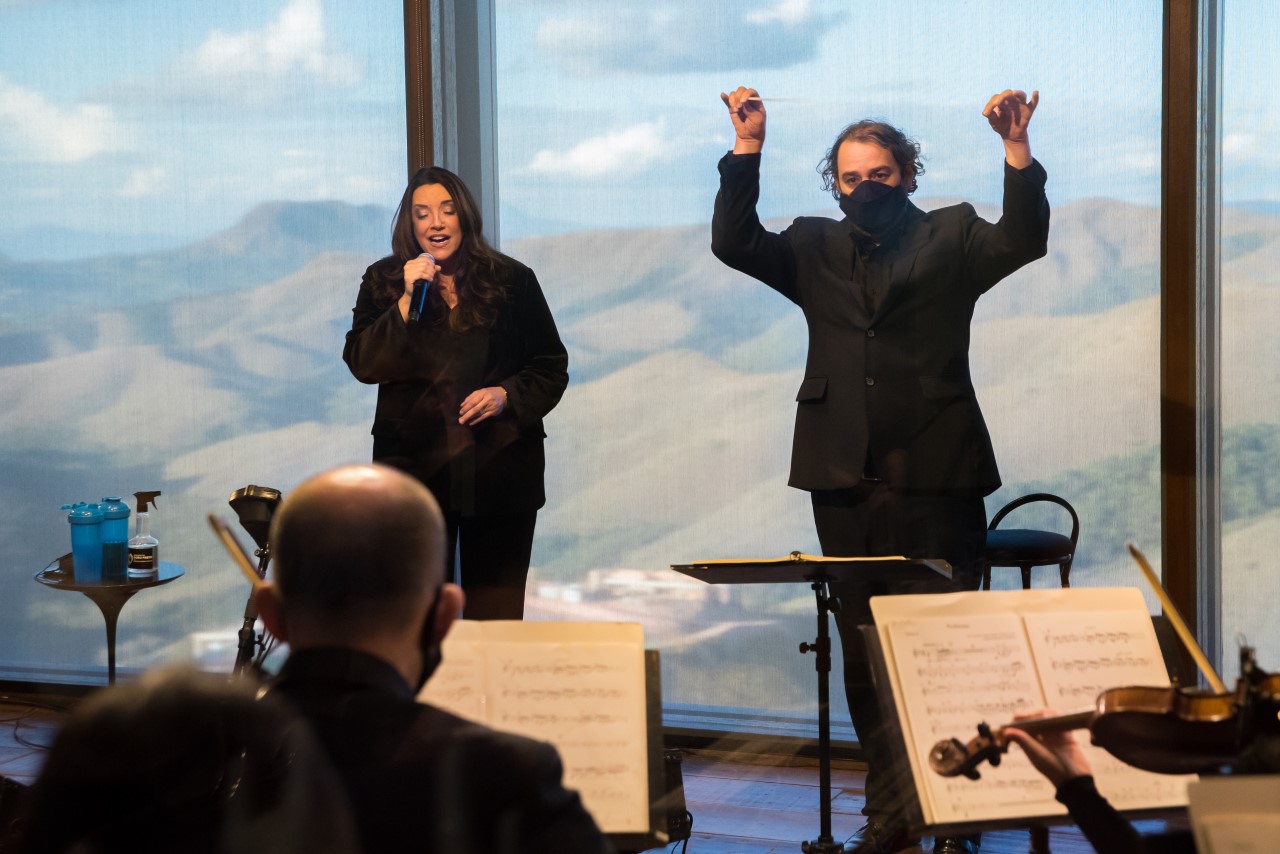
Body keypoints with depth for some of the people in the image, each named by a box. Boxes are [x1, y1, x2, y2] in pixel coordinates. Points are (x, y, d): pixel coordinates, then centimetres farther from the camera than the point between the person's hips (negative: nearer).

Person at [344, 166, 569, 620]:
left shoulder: (513, 280, 6)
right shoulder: (383, 282, 7)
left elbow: (552, 368, 10)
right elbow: (362, 364, -5)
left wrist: (508, 395, -9)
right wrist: (407, 302, -13)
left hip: (500, 474, 0)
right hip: (415, 469, 0)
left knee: (497, 612, 1)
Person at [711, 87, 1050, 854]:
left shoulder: (950, 237, 8)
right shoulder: (815, 249, 15)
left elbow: (1022, 241, -8)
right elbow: (735, 243, 3)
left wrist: (1018, 149, -21)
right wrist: (746, 151, -7)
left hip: (935, 478, -3)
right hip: (845, 480, 3)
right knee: (864, 659, 8)